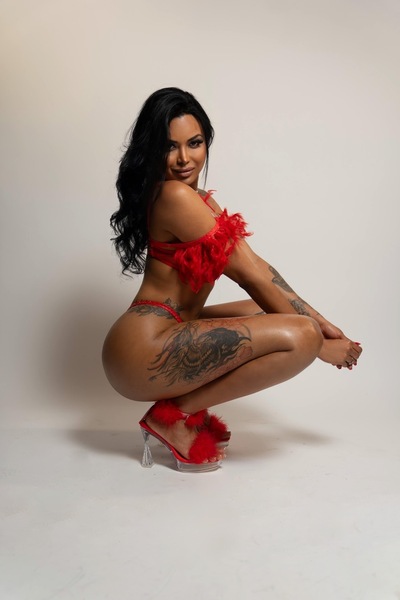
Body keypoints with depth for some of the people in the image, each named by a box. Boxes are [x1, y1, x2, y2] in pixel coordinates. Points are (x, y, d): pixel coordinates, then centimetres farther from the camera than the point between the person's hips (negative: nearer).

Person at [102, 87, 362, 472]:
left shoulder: (201, 201, 15)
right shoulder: (175, 196, -14)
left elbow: (256, 265, 9)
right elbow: (248, 275, -12)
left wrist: (319, 321, 3)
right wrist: (317, 342, -5)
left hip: (167, 334, 10)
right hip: (143, 350, -10)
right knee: (301, 336, -18)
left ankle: (190, 406, 9)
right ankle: (175, 415, -5)